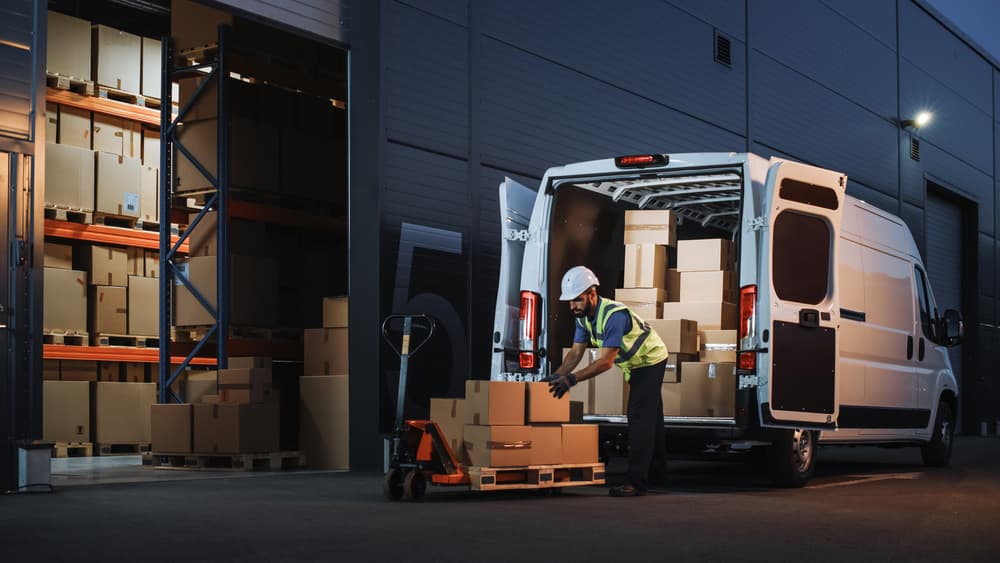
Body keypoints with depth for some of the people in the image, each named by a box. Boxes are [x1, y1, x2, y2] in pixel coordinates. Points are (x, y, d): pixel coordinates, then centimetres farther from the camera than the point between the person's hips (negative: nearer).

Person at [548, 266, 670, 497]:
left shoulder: (614, 315, -36)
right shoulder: (583, 316, -8)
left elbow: (606, 361, -38)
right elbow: (576, 352, -6)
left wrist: (573, 379, -43)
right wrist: (557, 376, -22)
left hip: (651, 361, -9)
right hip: (636, 364, 9)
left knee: (639, 419, -17)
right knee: (649, 418, 19)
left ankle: (637, 482, -20)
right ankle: (656, 473, 32)